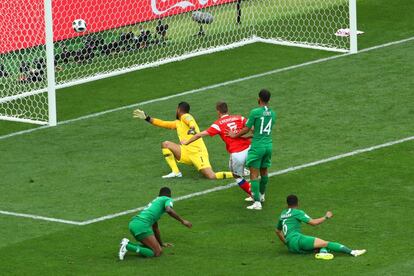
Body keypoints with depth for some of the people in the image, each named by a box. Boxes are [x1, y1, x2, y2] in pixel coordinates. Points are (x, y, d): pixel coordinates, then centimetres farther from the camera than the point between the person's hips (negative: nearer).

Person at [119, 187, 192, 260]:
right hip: (142, 225, -9)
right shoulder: (168, 199, 12)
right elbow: (169, 210, -14)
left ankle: (127, 244, 5)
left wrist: (161, 244, 49)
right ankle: (127, 246, -17)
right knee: (157, 252, -8)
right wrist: (182, 221, -7)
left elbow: (155, 227, 41)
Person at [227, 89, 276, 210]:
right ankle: (261, 195, 41)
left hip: (257, 146, -6)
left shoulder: (255, 112, -13)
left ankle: (257, 202, -10)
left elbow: (247, 129, -8)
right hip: (269, 145, 6)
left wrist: (235, 135, 10)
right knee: (264, 171, 23)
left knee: (254, 174, -3)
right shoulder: (272, 113, 7)